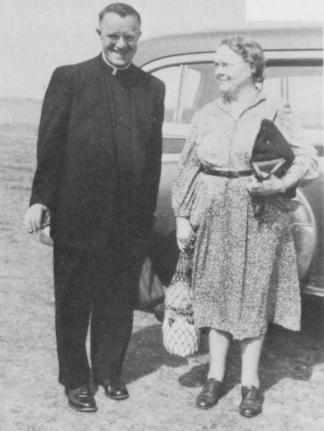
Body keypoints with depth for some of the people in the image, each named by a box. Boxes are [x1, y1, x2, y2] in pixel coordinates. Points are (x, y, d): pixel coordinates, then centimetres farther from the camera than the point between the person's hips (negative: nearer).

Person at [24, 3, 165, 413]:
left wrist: (148, 211, 7)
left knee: (119, 301, 14)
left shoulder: (153, 87, 8)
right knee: (74, 302, 11)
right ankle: (76, 379, 28)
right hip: (77, 217, -3)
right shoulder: (69, 78, -2)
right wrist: (40, 199, -10)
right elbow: (49, 144, -4)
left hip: (131, 221, 3)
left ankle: (109, 371, 34)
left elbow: (154, 154, 8)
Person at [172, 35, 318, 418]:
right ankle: (215, 376, 22)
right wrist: (182, 217, 5)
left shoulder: (273, 113, -3)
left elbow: (307, 160, -6)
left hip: (259, 217, -3)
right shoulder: (207, 115, 8)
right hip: (213, 217, 3)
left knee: (253, 296, 4)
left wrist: (279, 183, -24)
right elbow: (188, 168, 9)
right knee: (214, 293, 8)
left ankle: (250, 382, 18)